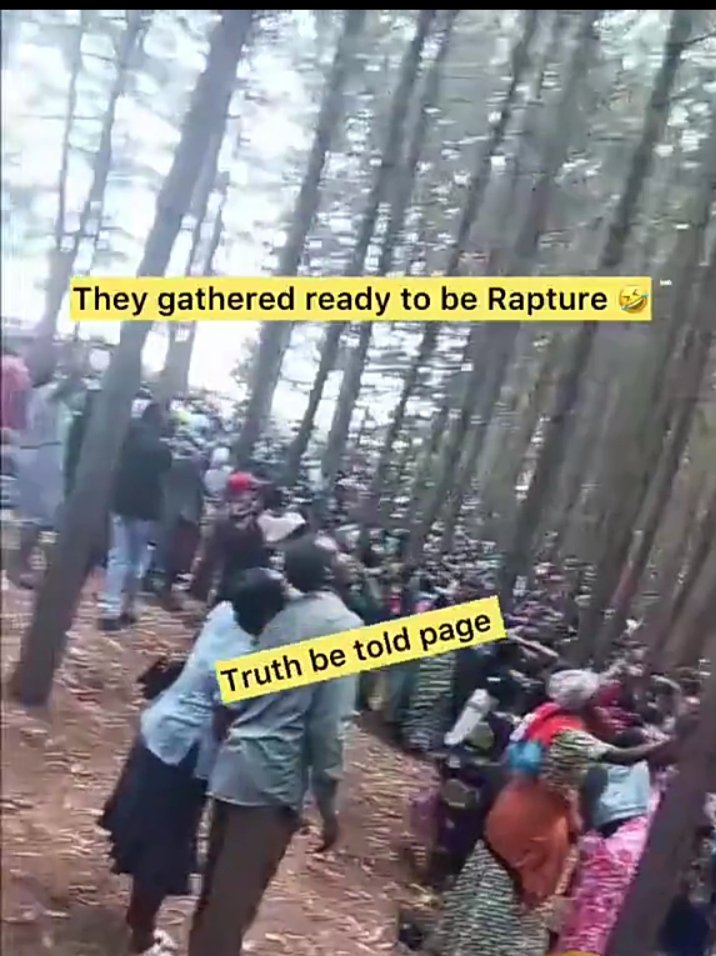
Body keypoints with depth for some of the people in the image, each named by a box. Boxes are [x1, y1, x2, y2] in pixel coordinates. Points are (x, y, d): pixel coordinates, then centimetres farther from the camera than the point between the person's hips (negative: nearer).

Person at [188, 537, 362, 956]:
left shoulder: (281, 614, 9)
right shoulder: (344, 625, -12)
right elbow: (330, 722, -15)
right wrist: (328, 801, -9)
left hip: (234, 763, 7)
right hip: (274, 777, -7)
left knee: (218, 883, 23)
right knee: (237, 896, 6)